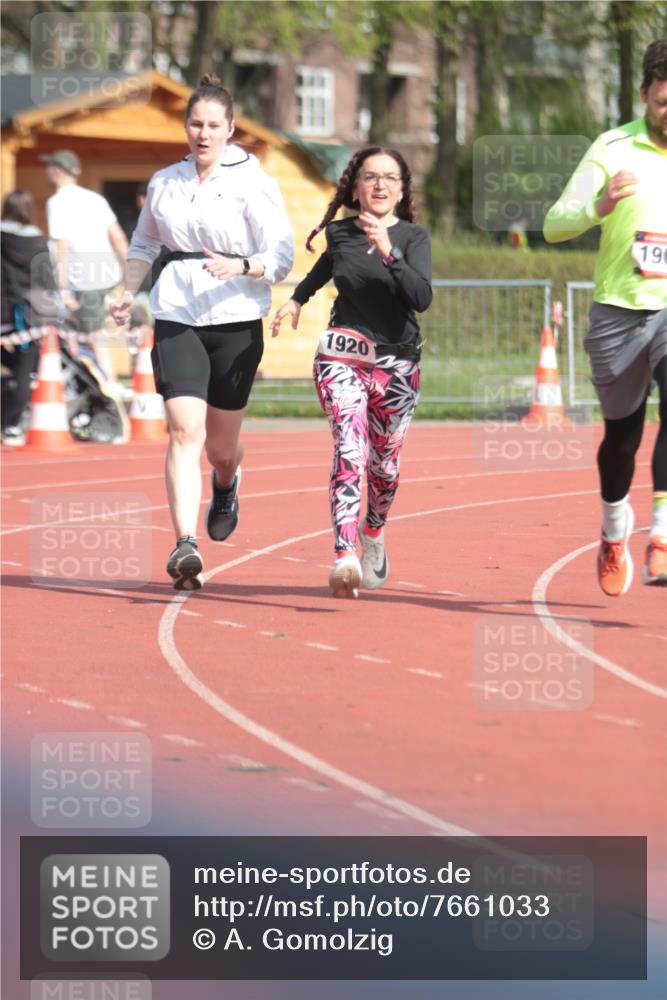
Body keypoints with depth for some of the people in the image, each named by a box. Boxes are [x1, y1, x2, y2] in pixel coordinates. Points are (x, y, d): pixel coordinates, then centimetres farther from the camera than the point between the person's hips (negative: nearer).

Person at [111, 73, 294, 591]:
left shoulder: (253, 184, -3)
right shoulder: (164, 183, 9)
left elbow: (281, 257, -6)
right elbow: (143, 243, 27)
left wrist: (240, 266, -25)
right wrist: (129, 293, 12)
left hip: (236, 320, -2)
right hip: (176, 318, 2)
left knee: (222, 443, 11)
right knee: (185, 431, -15)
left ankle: (227, 483, 48)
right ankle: (185, 545, -23)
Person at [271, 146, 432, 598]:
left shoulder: (413, 238, -2)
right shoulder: (340, 233, 6)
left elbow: (422, 298, -19)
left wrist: (388, 252, -29)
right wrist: (298, 298, 33)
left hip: (396, 364, 0)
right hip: (342, 357, 0)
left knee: (384, 463, 11)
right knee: (349, 450, -20)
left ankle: (373, 533, 42)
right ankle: (345, 557, -32)